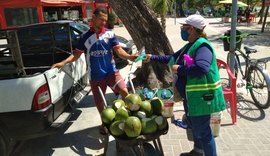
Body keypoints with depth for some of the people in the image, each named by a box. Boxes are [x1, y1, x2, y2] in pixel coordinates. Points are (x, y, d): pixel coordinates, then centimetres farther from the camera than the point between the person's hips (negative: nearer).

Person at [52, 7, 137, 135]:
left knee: (124, 92, -22)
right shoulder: (85, 37, 3)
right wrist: (63, 62, -11)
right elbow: (76, 54, 5)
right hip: (95, 76, 1)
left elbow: (119, 51, -6)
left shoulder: (110, 34, 1)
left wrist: (129, 57, -26)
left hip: (111, 71, -1)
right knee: (99, 101, 11)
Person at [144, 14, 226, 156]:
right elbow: (172, 58, 20)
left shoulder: (202, 46, -22)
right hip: (191, 96, 11)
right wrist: (153, 58, 17)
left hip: (202, 96, -11)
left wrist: (179, 70, -26)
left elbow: (202, 68, -39)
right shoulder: (190, 46, 9)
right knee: (195, 125, 26)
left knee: (202, 130, 2)